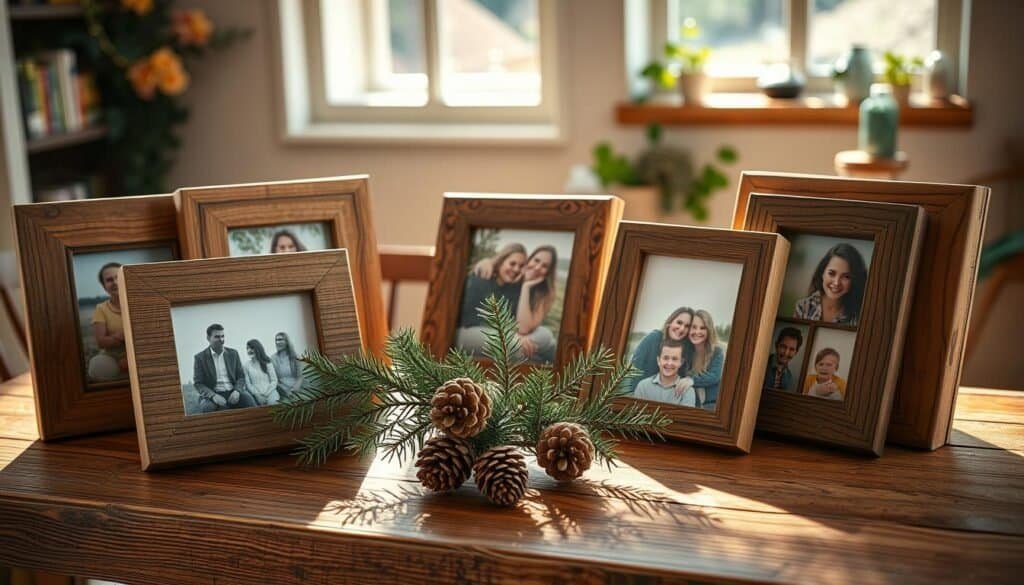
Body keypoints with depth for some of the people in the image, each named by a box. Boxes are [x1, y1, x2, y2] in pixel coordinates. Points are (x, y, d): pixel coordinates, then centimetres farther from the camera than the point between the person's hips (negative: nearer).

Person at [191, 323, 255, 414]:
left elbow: (241, 376, 12)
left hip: (233, 393, 2)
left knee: (247, 398, -29)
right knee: (206, 407, -35)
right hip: (212, 395, -2)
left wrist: (237, 391, -10)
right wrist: (213, 396, -18)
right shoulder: (200, 357, 3)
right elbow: (198, 383, -1)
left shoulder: (233, 353, 13)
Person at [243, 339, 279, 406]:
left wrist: (267, 393, -6)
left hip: (270, 395, 1)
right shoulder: (245, 365, 9)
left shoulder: (267, 363, 11)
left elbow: (274, 381, 8)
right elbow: (248, 384, 6)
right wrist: (257, 395, -8)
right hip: (256, 396, -1)